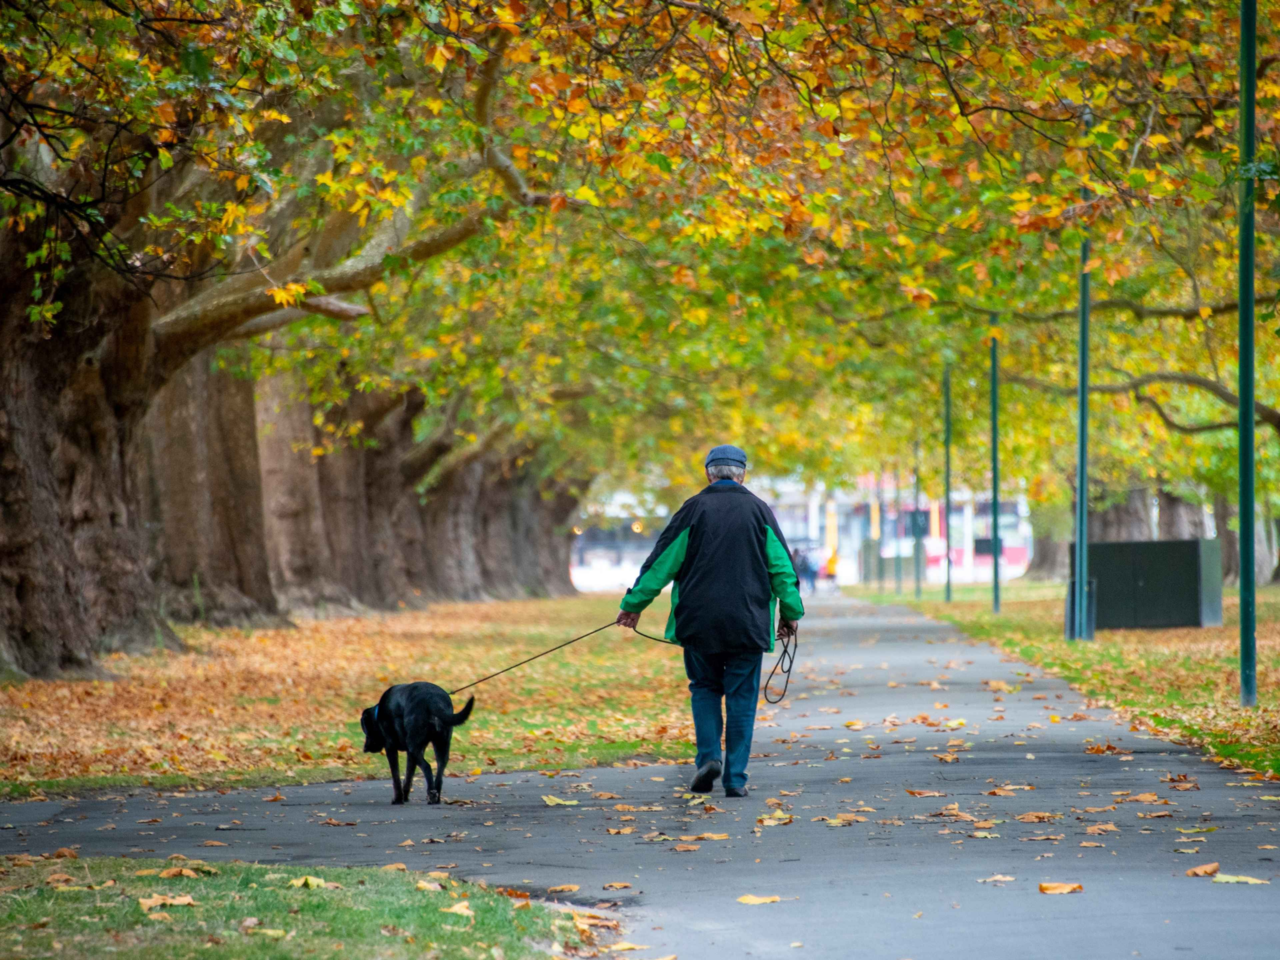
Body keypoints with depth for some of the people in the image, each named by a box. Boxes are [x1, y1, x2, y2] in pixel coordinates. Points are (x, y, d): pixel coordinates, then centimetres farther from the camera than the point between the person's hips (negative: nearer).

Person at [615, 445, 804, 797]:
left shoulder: (694, 509, -1)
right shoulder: (759, 510, 4)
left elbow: (661, 562, 1)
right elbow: (782, 567, 6)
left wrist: (633, 604, 9)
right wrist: (791, 613, 15)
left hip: (700, 622, 0)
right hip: (748, 623, 0)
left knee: (705, 689, 16)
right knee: (741, 697, 5)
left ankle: (709, 755, -3)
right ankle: (735, 778, 1)